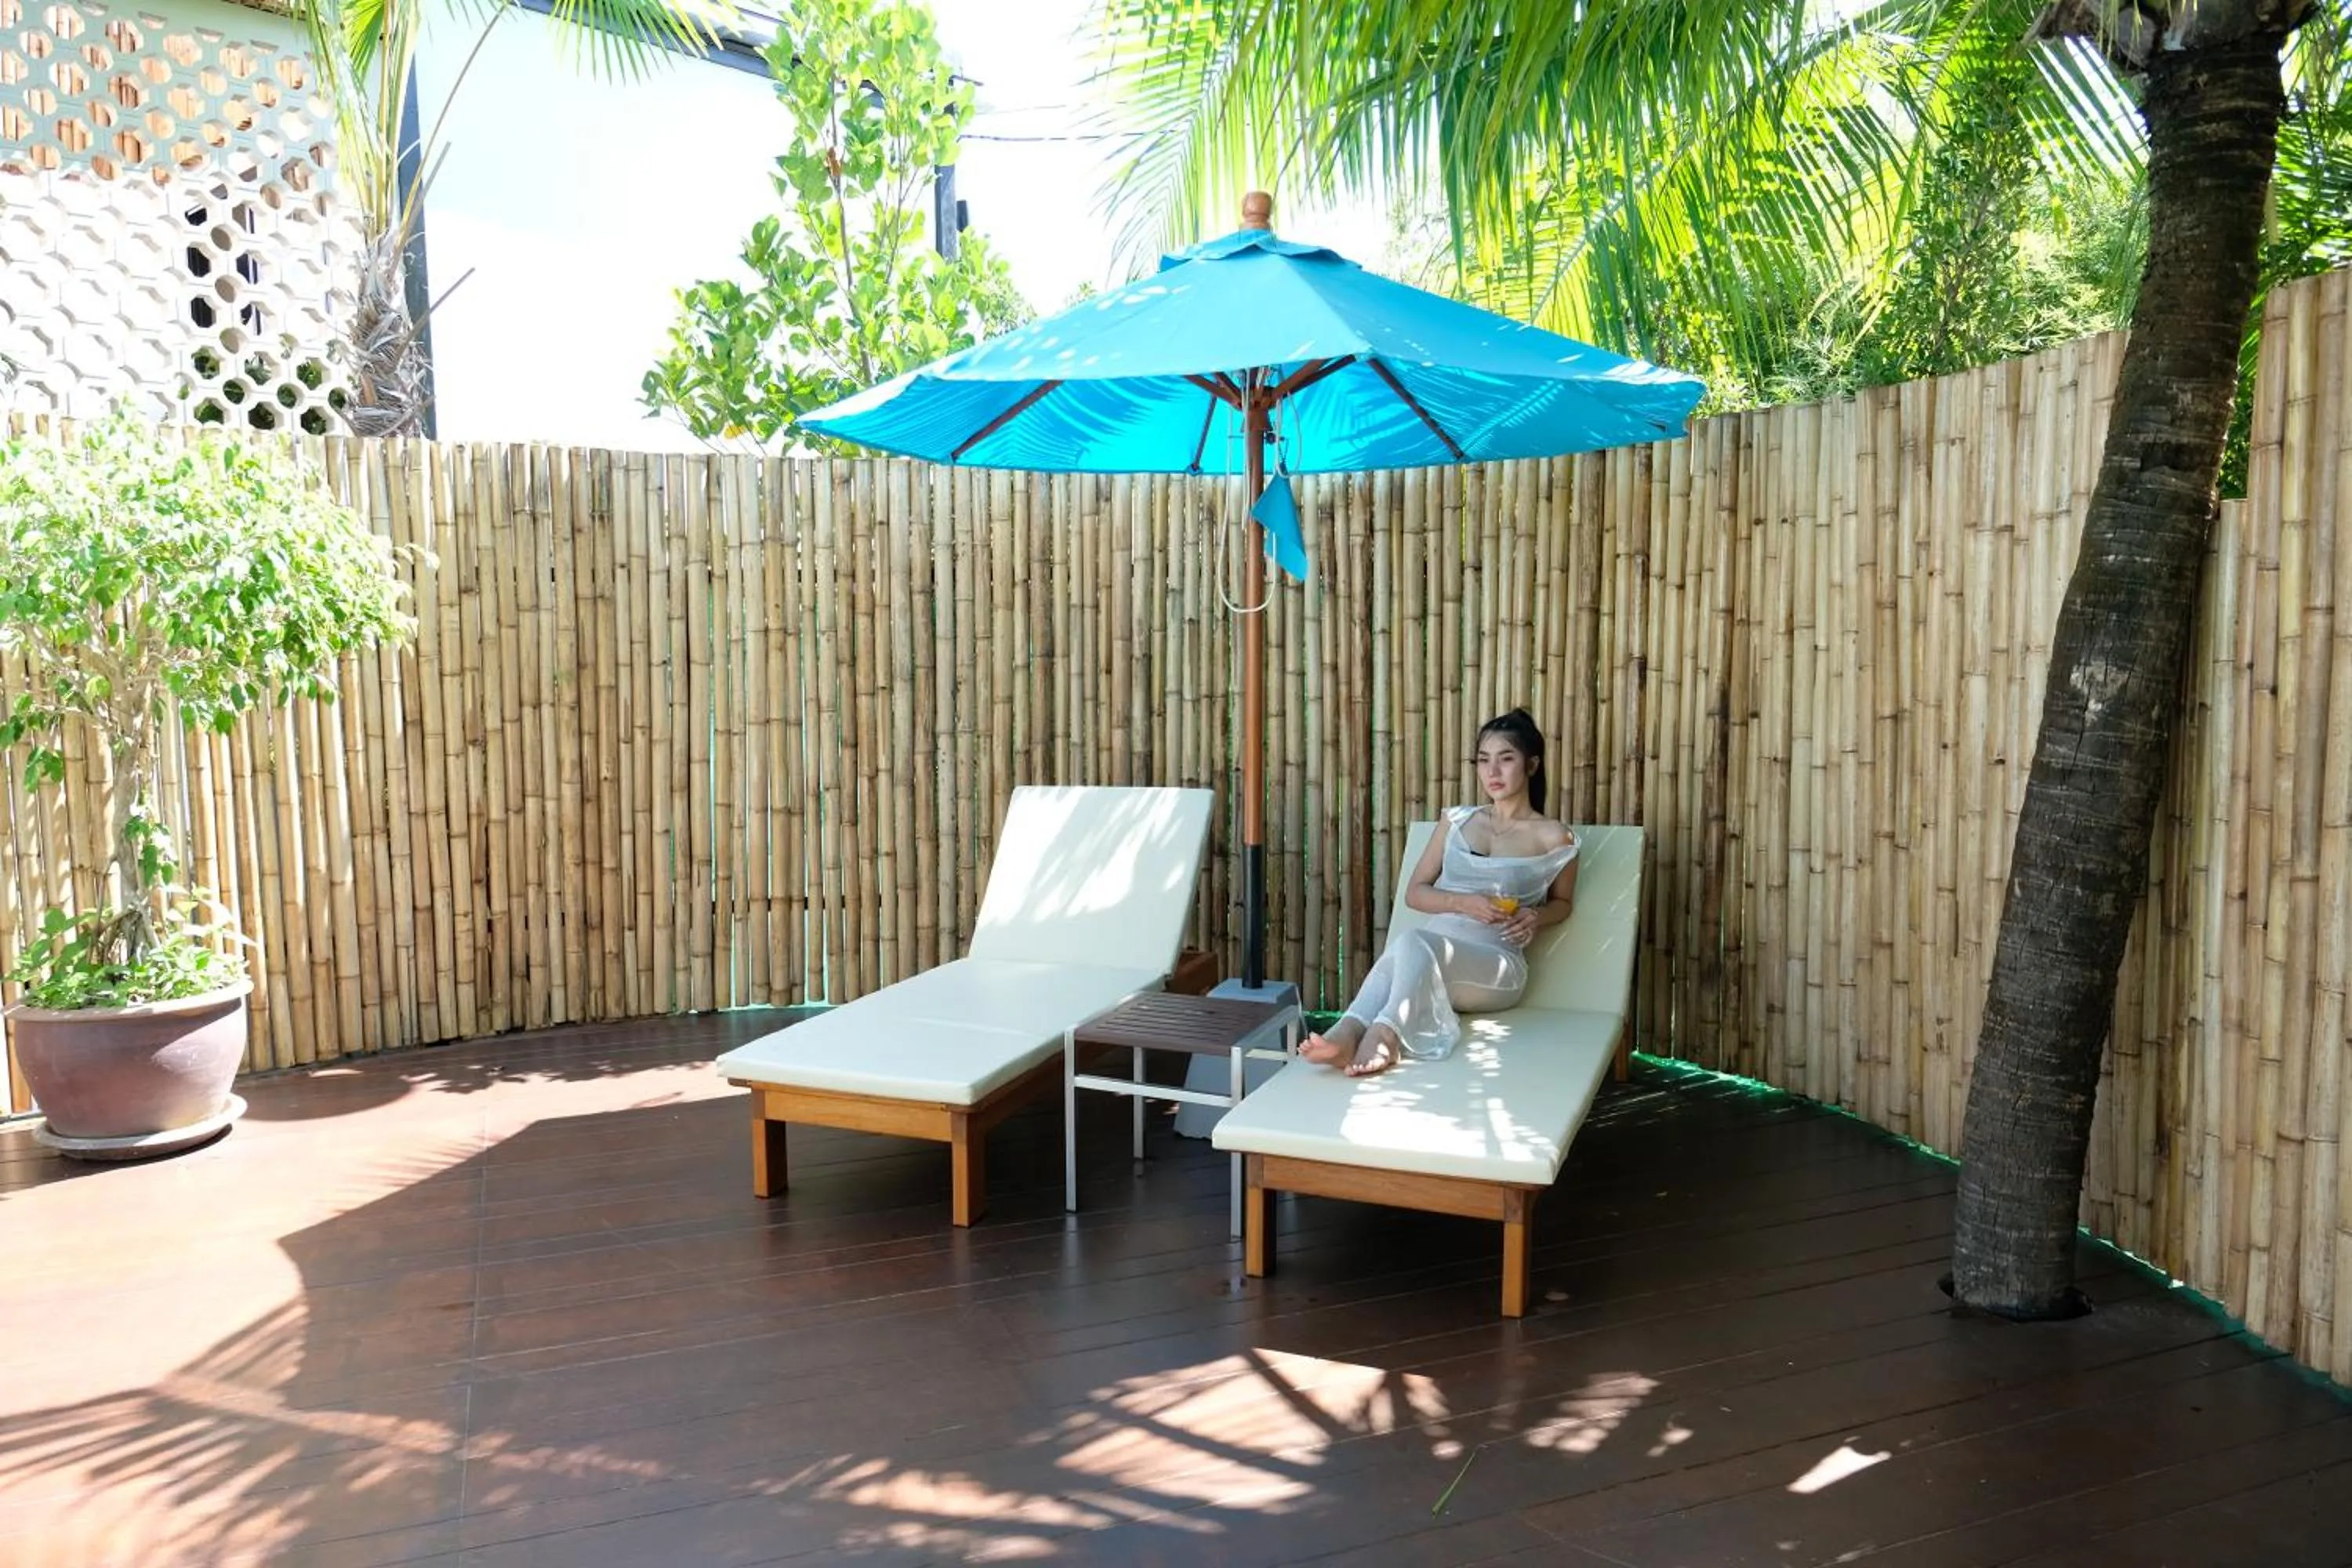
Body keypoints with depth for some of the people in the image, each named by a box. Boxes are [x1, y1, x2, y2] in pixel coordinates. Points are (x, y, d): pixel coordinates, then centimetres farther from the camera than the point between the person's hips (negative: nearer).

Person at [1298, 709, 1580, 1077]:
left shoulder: (1552, 838, 4)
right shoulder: (1458, 820, 14)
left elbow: (1562, 902, 21)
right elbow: (1415, 892, 13)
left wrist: (1534, 917, -3)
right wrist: (1463, 902, -7)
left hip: (1497, 967, -3)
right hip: (1433, 950, 3)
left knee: (1415, 942, -38)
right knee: (1402, 949, -38)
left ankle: (1382, 1037, -53)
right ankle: (1347, 1035, -56)